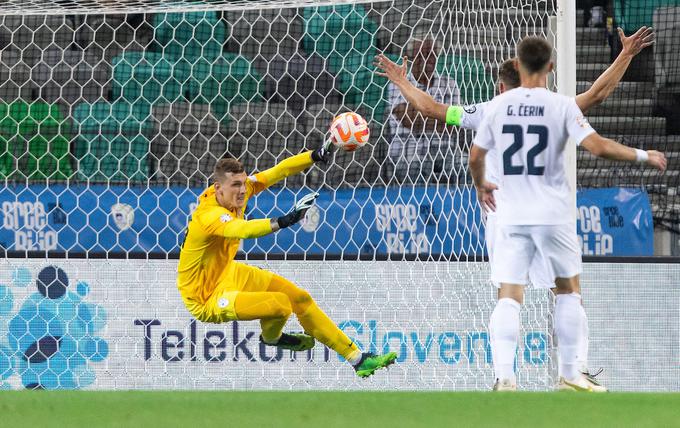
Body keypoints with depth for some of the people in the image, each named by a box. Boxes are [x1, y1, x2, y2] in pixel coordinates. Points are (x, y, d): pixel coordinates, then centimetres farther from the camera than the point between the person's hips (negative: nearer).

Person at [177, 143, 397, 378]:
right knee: (280, 304, -24)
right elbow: (243, 230, -54)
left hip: (230, 274, 10)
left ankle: (357, 358, 20)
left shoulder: (236, 189, -10)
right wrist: (285, 221, -67)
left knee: (299, 298, 9)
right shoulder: (210, 215, -34)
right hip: (207, 301, -10)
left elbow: (277, 172, -6)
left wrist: (314, 156, -20)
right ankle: (271, 337, 13)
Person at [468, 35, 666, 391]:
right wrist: (643, 156, -2)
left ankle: (503, 376, -17)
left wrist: (481, 185, 31)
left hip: (511, 215, 1)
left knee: (509, 297, -1)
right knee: (568, 290, 16)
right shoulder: (561, 105, -7)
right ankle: (569, 375, 19)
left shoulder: (498, 106, 1)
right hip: (553, 213, -1)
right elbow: (597, 147, -15)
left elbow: (476, 155, 10)